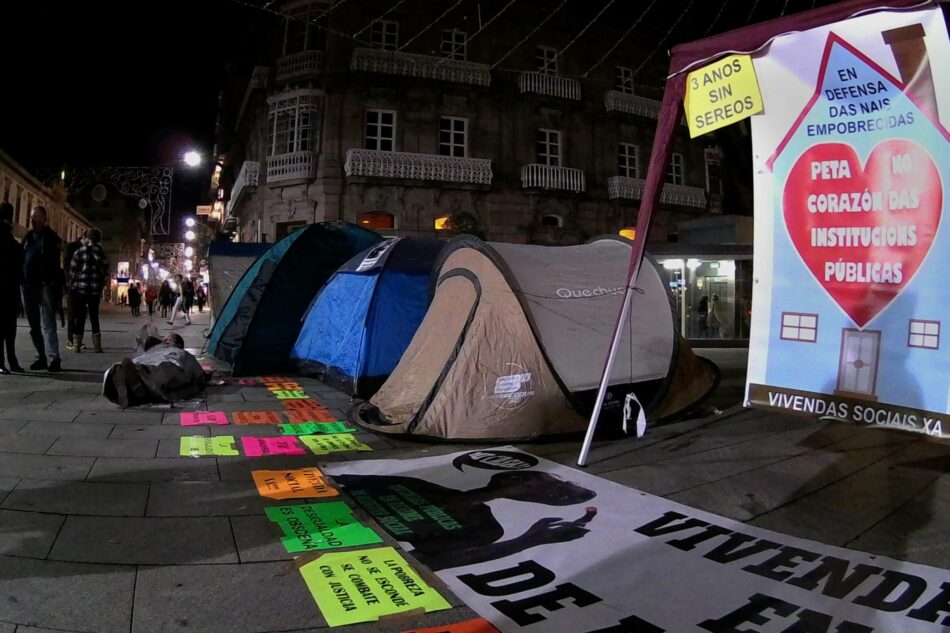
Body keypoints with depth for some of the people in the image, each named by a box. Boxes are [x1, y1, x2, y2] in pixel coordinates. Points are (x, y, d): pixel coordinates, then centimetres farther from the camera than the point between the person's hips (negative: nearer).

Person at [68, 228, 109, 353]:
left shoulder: (80, 252, -1)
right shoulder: (102, 254, 5)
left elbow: (72, 271, -2)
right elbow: (105, 273, 4)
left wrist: (75, 282, 15)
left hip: (80, 288, -2)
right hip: (95, 289, 2)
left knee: (80, 316, 5)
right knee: (94, 316, 8)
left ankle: (77, 344, 6)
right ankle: (97, 345, 3)